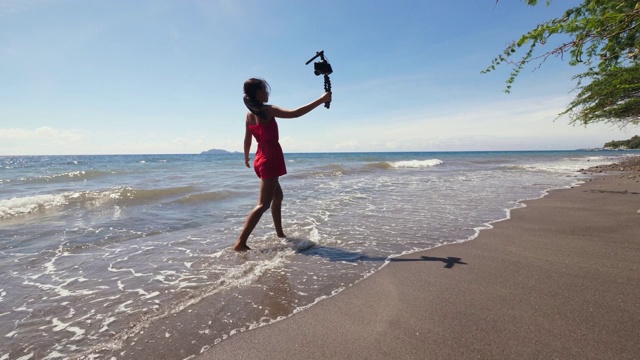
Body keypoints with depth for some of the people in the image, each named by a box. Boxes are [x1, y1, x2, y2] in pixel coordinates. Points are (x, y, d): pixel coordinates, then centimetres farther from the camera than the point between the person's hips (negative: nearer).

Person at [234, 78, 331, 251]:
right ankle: (241, 242, -9)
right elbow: (295, 113, -23)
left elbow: (247, 139, 18)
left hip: (261, 159, 9)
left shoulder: (249, 115, 10)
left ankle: (280, 234, 31)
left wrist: (246, 157, 34)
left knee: (278, 196, 21)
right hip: (270, 159, -9)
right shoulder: (268, 110, -13)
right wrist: (321, 100, -17)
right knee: (263, 204, -7)